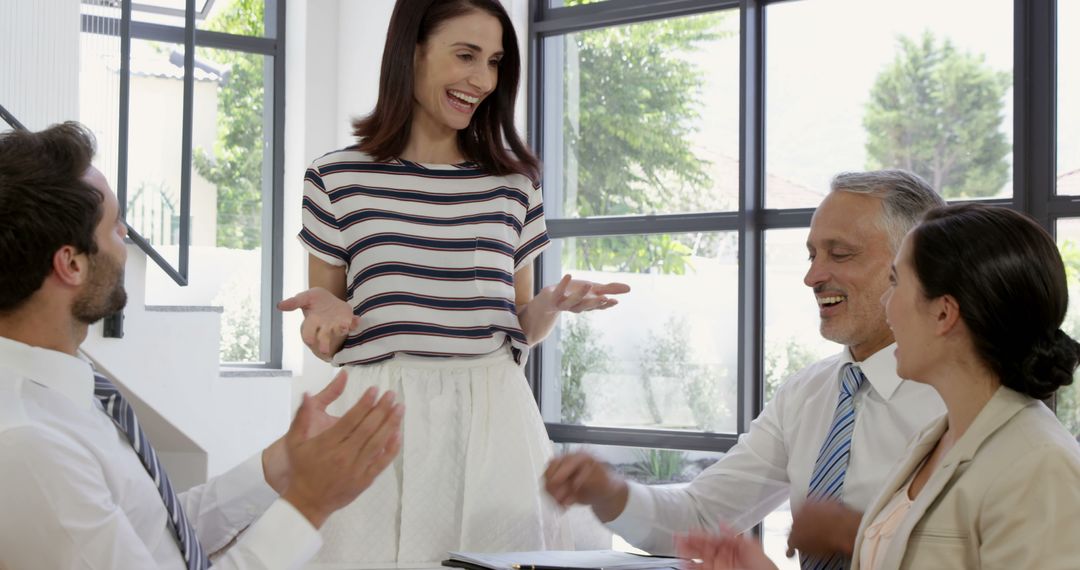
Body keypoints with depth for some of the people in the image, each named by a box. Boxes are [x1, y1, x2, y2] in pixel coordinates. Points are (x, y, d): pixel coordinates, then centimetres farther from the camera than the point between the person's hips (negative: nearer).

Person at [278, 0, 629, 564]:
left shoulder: (514, 182, 9)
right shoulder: (337, 179, 2)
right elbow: (323, 340, 7)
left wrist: (554, 303, -6)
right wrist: (328, 313, -15)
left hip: (493, 417, 2)